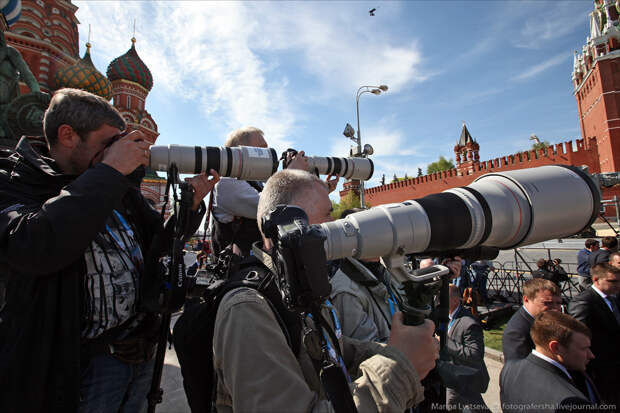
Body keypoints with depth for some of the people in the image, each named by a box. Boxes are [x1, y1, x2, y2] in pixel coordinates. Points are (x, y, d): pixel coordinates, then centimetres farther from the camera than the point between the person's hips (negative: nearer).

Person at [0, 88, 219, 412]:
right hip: (82, 362, -6)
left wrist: (189, 206, -5)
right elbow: (33, 248, -31)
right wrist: (108, 172, -24)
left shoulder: (119, 187, 8)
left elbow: (158, 244, 13)